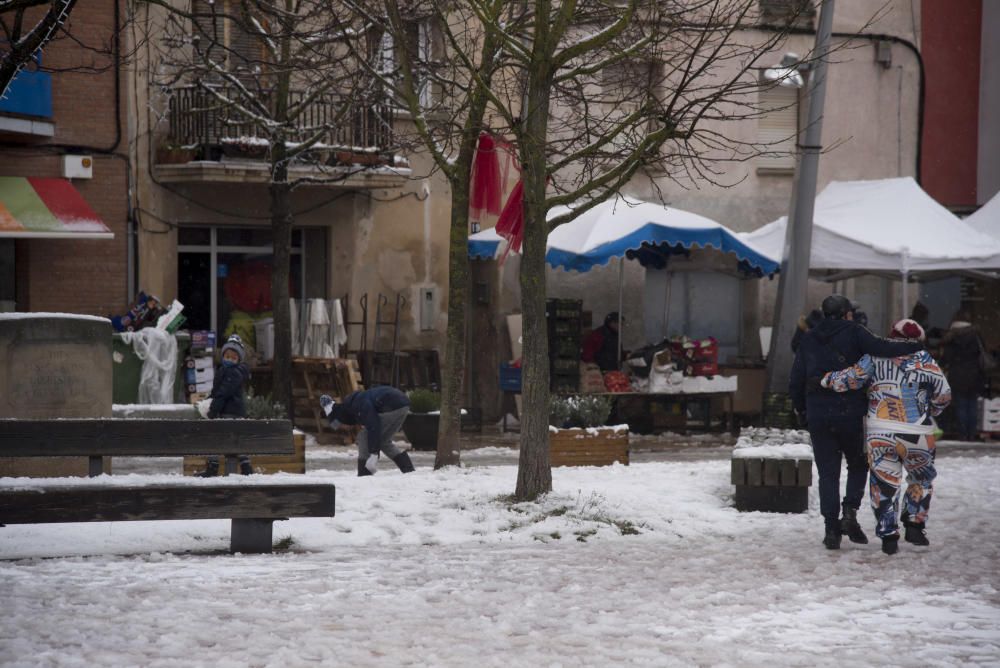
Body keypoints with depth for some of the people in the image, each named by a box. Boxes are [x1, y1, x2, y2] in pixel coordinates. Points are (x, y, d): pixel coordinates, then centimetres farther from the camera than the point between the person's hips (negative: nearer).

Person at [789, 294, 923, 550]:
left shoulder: (809, 339, 10)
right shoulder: (852, 332, -2)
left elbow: (796, 381, 10)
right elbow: (879, 348, -18)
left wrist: (801, 410, 22)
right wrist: (913, 347, -9)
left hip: (818, 416, 3)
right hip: (850, 412, -3)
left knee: (828, 473, 7)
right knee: (858, 466, 16)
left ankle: (831, 528, 0)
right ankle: (850, 513, -4)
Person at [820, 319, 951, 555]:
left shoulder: (876, 357, 2)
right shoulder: (924, 359, 3)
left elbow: (851, 378, -5)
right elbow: (943, 395, 3)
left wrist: (825, 380, 11)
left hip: (879, 434, 0)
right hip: (917, 435, 0)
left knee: (884, 482, 10)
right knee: (922, 478, 23)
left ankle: (888, 535, 4)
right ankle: (915, 525, 18)